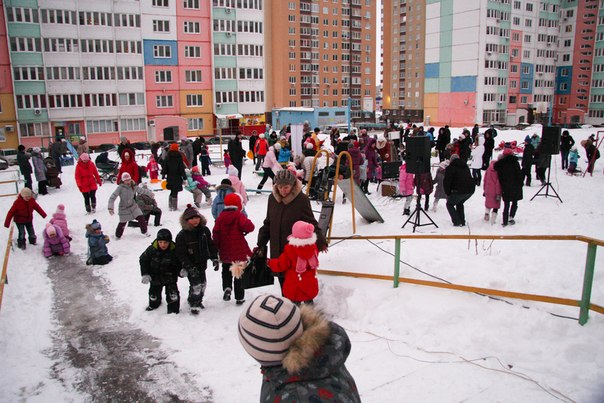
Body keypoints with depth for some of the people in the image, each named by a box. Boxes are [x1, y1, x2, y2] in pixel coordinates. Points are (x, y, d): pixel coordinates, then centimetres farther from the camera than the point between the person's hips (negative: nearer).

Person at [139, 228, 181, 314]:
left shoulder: (174, 250, -20)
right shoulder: (151, 249, -18)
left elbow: (179, 264, -6)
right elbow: (143, 260, -4)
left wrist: (181, 271, -26)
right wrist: (145, 274, -10)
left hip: (170, 277, -2)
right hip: (155, 277, 2)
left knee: (172, 294, -8)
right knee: (154, 294, 20)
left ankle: (173, 310, 12)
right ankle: (154, 304, 51)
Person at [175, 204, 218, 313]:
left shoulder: (204, 230, -1)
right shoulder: (182, 235, -15)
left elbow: (211, 245, 8)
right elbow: (181, 253, -14)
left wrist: (214, 258, 3)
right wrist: (189, 267, -20)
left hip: (202, 263, 5)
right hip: (191, 265, -5)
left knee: (203, 283, 15)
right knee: (196, 285, -7)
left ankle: (198, 301, 37)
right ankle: (193, 305, 11)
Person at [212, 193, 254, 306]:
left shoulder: (220, 217, 1)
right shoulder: (239, 216, -11)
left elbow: (215, 234, 2)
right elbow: (249, 227, -27)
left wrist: (216, 248, 11)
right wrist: (246, 230, -3)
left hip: (225, 253, 3)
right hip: (240, 253, -3)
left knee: (226, 272, 24)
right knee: (239, 275, 9)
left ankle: (227, 288, 0)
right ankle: (239, 298, 12)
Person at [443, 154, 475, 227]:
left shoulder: (450, 168, 2)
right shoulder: (465, 167, 23)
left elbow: (446, 182, -2)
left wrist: (448, 194, 10)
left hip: (459, 191, -7)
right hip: (470, 191, 7)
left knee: (449, 204, 13)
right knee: (459, 203, 30)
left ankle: (457, 222, 3)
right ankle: (462, 222, 27)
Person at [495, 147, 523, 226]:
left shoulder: (499, 164, -2)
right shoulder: (515, 163, -6)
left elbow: (499, 176, 1)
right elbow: (519, 174, -4)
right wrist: (520, 184, 6)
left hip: (505, 188, 2)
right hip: (515, 187, -2)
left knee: (506, 204, 9)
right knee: (514, 203, 14)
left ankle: (505, 221, 7)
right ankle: (511, 217, -1)